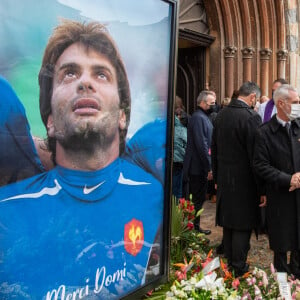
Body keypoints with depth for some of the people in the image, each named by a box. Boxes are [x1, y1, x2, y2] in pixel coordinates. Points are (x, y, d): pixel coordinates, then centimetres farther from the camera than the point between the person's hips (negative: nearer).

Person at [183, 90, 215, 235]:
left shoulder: (203, 117, 14)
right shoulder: (199, 118, -17)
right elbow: (201, 145, -22)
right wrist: (209, 167, -20)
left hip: (197, 166, 10)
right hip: (198, 166, -10)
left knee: (197, 197, 16)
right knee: (198, 199, 0)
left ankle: (194, 226, 26)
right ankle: (194, 227, 11)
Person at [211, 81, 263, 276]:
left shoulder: (221, 115, 6)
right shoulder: (251, 117, -16)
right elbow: (255, 154, -16)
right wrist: (260, 185, -8)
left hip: (224, 179, 7)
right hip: (244, 180, -7)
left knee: (228, 225, 16)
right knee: (243, 226, 3)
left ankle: (229, 263, 28)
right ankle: (239, 268, 12)